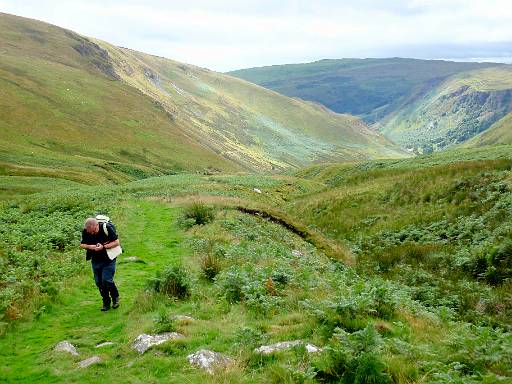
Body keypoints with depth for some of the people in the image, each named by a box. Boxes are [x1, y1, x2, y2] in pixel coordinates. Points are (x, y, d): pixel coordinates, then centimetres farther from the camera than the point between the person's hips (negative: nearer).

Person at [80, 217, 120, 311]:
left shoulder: (107, 228, -21)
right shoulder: (85, 232, -10)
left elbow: (116, 242, -15)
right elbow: (82, 245, 2)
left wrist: (103, 247, -26)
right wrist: (89, 246, -20)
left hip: (108, 259, -4)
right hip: (95, 260, 4)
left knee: (107, 280, -11)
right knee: (99, 282, 6)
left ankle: (115, 298, 14)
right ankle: (106, 303, 22)